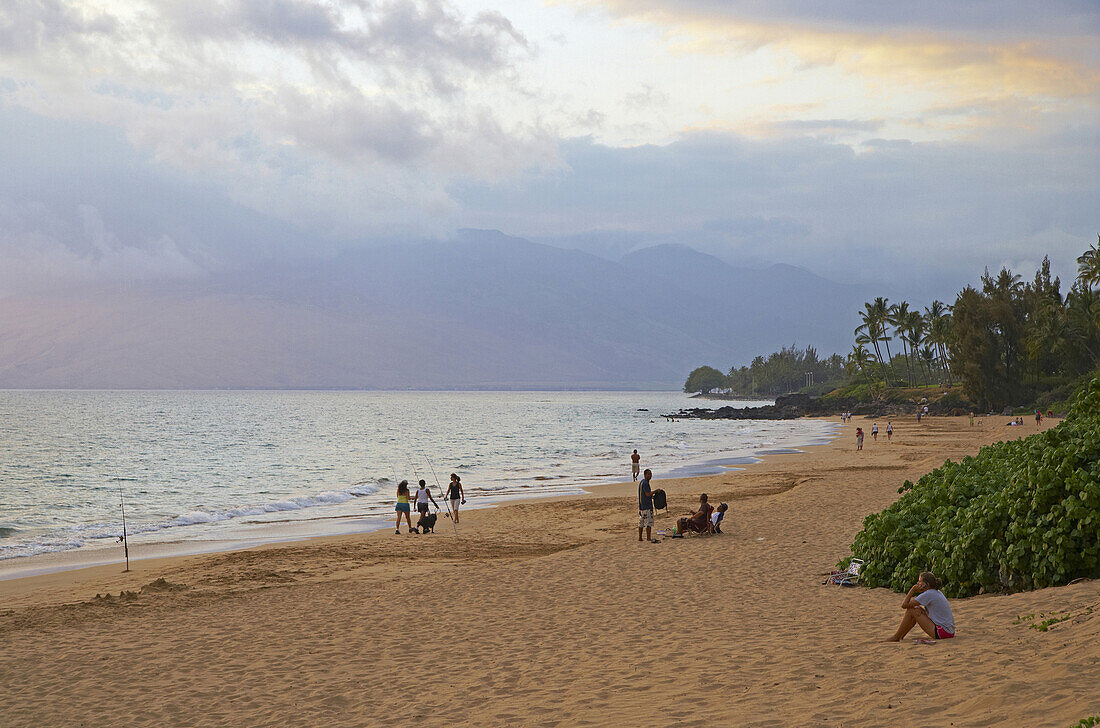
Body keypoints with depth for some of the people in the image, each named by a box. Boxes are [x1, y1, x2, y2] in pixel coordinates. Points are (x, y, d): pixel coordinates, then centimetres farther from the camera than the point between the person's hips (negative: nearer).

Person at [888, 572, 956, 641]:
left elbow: (904, 605, -11)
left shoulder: (928, 594, -14)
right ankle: (901, 637, 20)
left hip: (943, 632, -10)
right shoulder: (937, 592, 14)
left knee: (911, 611, -6)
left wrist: (912, 590, -5)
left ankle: (896, 637, 7)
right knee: (917, 609, 16)